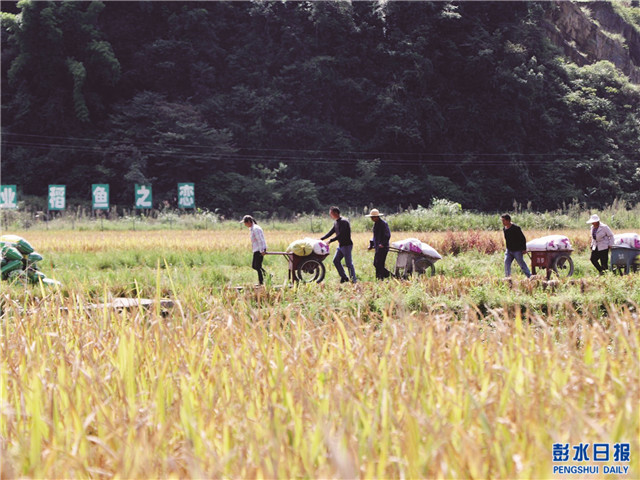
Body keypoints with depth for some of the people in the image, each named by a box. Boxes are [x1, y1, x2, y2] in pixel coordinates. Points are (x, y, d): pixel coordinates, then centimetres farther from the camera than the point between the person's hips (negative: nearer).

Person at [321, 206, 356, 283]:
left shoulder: (343, 221, -18)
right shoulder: (336, 222, 12)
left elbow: (341, 235, -24)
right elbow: (331, 232, 19)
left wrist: (330, 241, -24)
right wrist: (321, 239, 14)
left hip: (346, 245, -10)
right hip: (340, 245, 10)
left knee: (349, 263, -7)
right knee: (336, 260, 11)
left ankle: (354, 280, -2)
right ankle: (344, 277, 17)